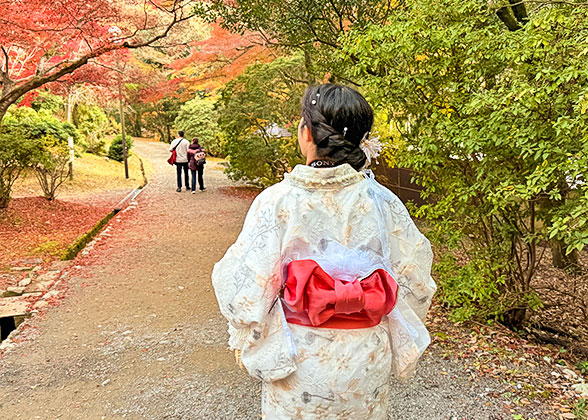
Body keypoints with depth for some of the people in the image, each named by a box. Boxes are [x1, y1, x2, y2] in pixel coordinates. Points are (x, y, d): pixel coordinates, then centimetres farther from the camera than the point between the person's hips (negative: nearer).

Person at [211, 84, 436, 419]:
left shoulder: (277, 201, -18)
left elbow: (248, 288, -14)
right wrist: (397, 344, 14)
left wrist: (247, 345, 4)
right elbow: (414, 279, -3)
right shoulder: (381, 202, -11)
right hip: (367, 361, 2)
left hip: (298, 362, -2)